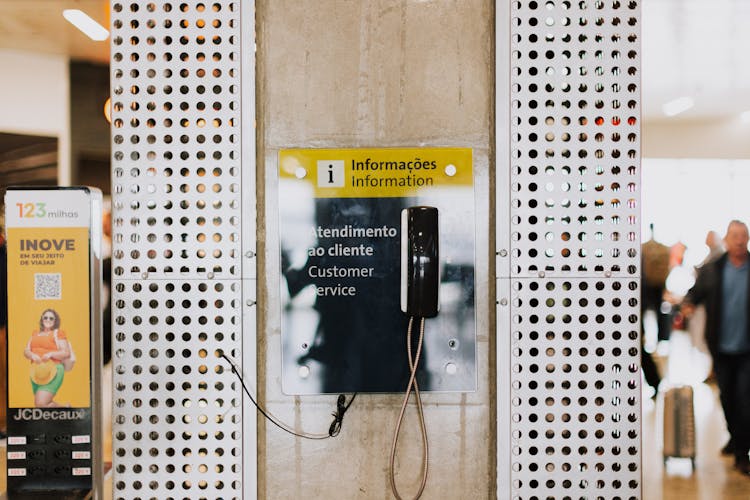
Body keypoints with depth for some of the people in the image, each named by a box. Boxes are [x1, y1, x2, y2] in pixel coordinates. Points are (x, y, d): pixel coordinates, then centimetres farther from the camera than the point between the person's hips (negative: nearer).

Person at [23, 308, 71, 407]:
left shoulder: (58, 333, 1)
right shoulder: (35, 334, 19)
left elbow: (67, 353, -5)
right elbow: (26, 351, 13)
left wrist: (51, 354, -20)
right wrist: (32, 355, -10)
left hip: (52, 371, -7)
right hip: (36, 372, 7)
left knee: (40, 404, -17)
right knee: (47, 404, 10)